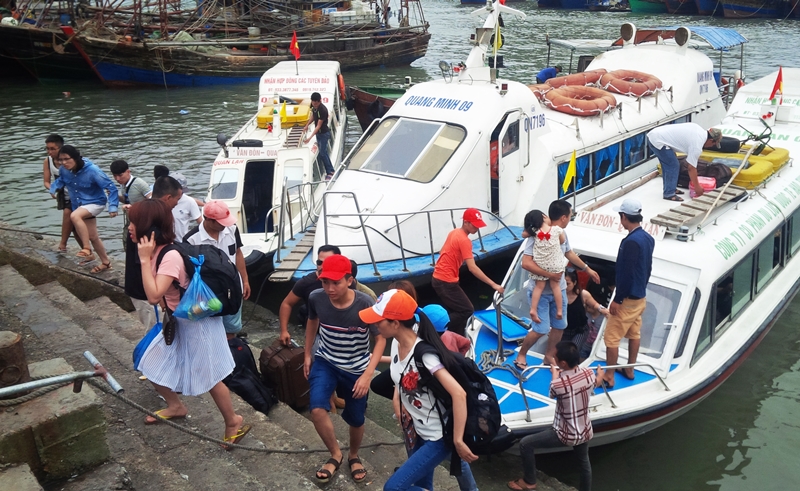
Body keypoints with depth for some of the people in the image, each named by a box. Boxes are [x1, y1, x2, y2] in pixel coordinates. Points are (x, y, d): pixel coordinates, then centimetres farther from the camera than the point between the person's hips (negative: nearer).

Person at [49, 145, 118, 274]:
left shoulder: (92, 170, -26)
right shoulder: (65, 171, -10)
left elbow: (111, 187, -23)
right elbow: (60, 180, 16)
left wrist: (113, 207, -30)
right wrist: (53, 189, -4)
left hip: (95, 203, -7)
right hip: (80, 205, 7)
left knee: (74, 216, -35)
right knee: (93, 237, 13)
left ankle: (86, 249, -24)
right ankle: (106, 262, 31)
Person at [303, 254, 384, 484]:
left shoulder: (365, 304, -28)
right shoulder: (316, 298, -19)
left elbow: (380, 339, -16)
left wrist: (368, 374, -23)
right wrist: (308, 354, 12)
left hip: (356, 368, -1)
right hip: (325, 361, 2)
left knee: (356, 419, 13)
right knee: (317, 409, -20)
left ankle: (353, 456, 46)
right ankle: (335, 454, 8)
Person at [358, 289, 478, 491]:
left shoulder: (424, 355, -29)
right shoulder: (397, 343, -4)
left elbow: (459, 394, -33)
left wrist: (458, 441, -30)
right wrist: (397, 400, 1)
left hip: (439, 438, -8)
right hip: (420, 433, 8)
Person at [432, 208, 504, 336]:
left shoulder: (454, 232, 9)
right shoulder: (464, 240, -20)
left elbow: (442, 252, 21)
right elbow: (472, 268, -26)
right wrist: (493, 284, -26)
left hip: (438, 278, 10)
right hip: (446, 282, -10)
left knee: (454, 312, 17)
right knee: (467, 310, -2)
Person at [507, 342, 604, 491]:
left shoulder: (558, 384, -30)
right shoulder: (589, 374, -14)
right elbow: (597, 383, 14)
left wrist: (555, 375, 17)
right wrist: (600, 373, 39)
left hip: (565, 435, -6)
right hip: (585, 432, 6)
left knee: (525, 444, 9)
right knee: (584, 462, 32)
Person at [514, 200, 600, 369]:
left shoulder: (562, 233, 1)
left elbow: (569, 253, 21)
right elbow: (526, 263, -29)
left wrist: (587, 269, 30)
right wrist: (550, 274, -30)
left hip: (559, 289, 7)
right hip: (541, 291, -7)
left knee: (559, 326, 14)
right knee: (541, 329, -6)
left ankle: (549, 356, 34)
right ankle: (521, 355, 16)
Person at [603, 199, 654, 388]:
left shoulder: (631, 241, -25)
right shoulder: (648, 238, 4)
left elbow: (626, 274, -25)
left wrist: (617, 299, -19)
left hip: (628, 299, -10)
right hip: (641, 296, 10)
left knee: (611, 337, -1)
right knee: (634, 334, 19)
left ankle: (609, 377, 5)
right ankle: (629, 370, 31)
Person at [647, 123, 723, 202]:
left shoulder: (700, 130, 11)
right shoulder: (697, 145, -14)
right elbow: (691, 168, -9)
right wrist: (697, 187, 0)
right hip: (657, 141, -10)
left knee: (668, 165, 19)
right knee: (673, 166, -5)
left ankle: (670, 188, 28)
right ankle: (669, 194, 0)